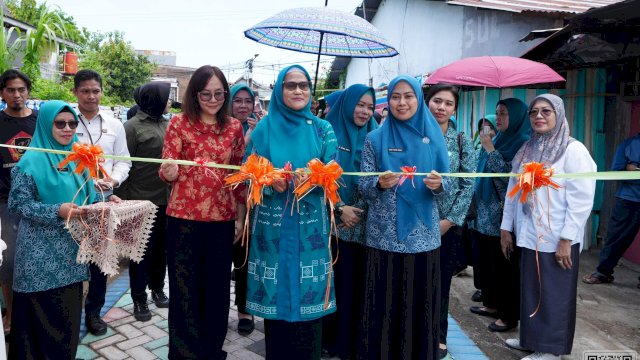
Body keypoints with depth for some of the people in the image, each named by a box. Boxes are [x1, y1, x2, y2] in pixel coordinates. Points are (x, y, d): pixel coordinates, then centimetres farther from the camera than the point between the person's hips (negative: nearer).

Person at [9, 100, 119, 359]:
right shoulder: (32, 160, -9)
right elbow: (18, 204, -12)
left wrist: (106, 199, -2)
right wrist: (57, 212, -23)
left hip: (72, 249, 6)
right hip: (42, 255, -6)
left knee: (69, 310, 14)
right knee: (43, 314, 2)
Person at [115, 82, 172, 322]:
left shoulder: (167, 125, 9)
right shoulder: (133, 127, -7)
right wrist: (123, 200, -11)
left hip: (167, 199, 5)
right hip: (142, 200, -5)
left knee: (162, 248, 15)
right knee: (142, 251, 5)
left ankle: (157, 289, 32)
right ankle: (139, 299, 19)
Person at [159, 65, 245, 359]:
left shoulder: (234, 127, 5)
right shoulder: (179, 122, -3)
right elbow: (166, 168, -6)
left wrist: (240, 216, 8)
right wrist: (169, 172, -30)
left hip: (222, 218, 3)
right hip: (184, 216, -2)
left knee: (217, 286, 13)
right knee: (185, 287, 6)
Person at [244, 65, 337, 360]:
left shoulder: (323, 129, 4)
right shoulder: (264, 128, 4)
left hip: (310, 225, 0)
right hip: (272, 224, 0)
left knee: (308, 295, 5)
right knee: (275, 294, 6)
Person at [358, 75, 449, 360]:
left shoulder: (433, 137, 6)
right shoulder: (375, 138, 2)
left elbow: (443, 185, 6)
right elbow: (363, 186, 0)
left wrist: (438, 184, -16)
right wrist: (380, 184, -20)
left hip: (423, 234, 2)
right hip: (384, 235, -1)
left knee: (420, 301, 9)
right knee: (384, 302, 4)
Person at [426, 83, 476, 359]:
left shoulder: (462, 141, 3)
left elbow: (468, 184, 0)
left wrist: (449, 220, -8)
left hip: (448, 223, 1)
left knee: (441, 282, 10)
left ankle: (438, 336, 26)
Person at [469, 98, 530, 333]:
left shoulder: (524, 143, -11)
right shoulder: (498, 139, 13)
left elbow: (509, 175, -21)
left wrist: (490, 149, -20)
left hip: (506, 216, -8)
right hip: (487, 214, 8)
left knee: (505, 264, 0)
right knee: (488, 261, 15)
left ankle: (509, 315, 12)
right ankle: (492, 304, 29)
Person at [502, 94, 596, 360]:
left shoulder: (573, 150, -9)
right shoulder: (526, 150, 10)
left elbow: (581, 199, -14)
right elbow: (513, 191, 13)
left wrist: (566, 239, -17)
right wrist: (506, 227, 11)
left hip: (556, 240, -6)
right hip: (528, 236, 6)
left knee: (553, 295, 6)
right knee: (530, 291, 15)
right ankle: (531, 338, 31)